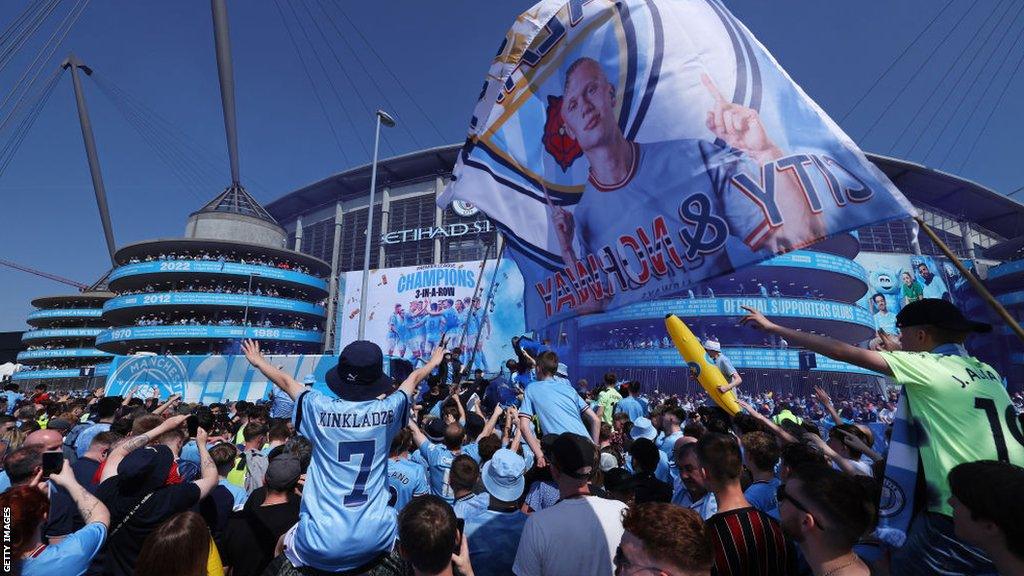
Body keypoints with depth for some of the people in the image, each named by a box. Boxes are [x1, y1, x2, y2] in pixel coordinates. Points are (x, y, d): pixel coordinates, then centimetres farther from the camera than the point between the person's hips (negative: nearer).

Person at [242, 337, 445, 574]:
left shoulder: (321, 408, -12)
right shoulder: (388, 409, -11)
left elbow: (286, 381, 8)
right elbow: (413, 379, 11)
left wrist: (257, 360, 27)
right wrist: (432, 362, 32)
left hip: (322, 546, 0)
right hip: (374, 542, 1)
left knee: (288, 539, 33)